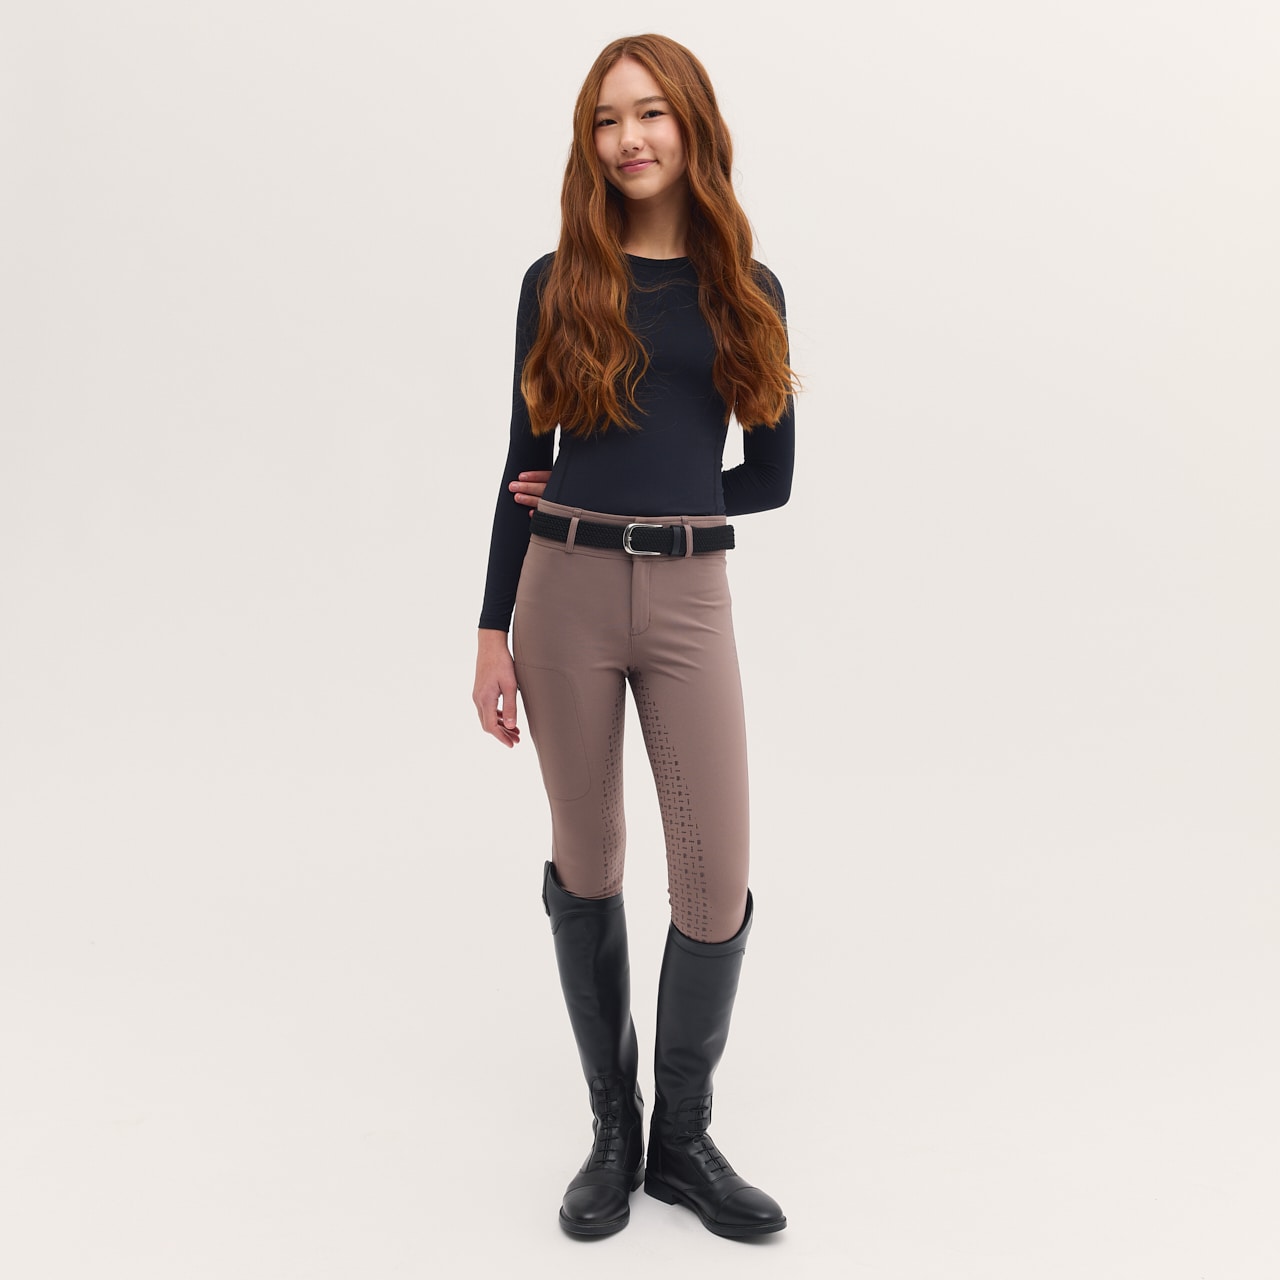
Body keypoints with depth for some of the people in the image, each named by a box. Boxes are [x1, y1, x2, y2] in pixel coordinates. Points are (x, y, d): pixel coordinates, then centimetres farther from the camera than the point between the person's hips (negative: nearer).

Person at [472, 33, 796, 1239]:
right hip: (565, 593, 0)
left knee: (715, 890, -3)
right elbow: (525, 465, 7)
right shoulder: (556, 284, 5)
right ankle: (613, 1130, 26)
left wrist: (646, 501, -1)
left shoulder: (746, 291, 8)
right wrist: (493, 633, 3)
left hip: (690, 600, 1)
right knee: (586, 871, 8)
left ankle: (684, 1138, 21)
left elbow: (770, 477, 8)